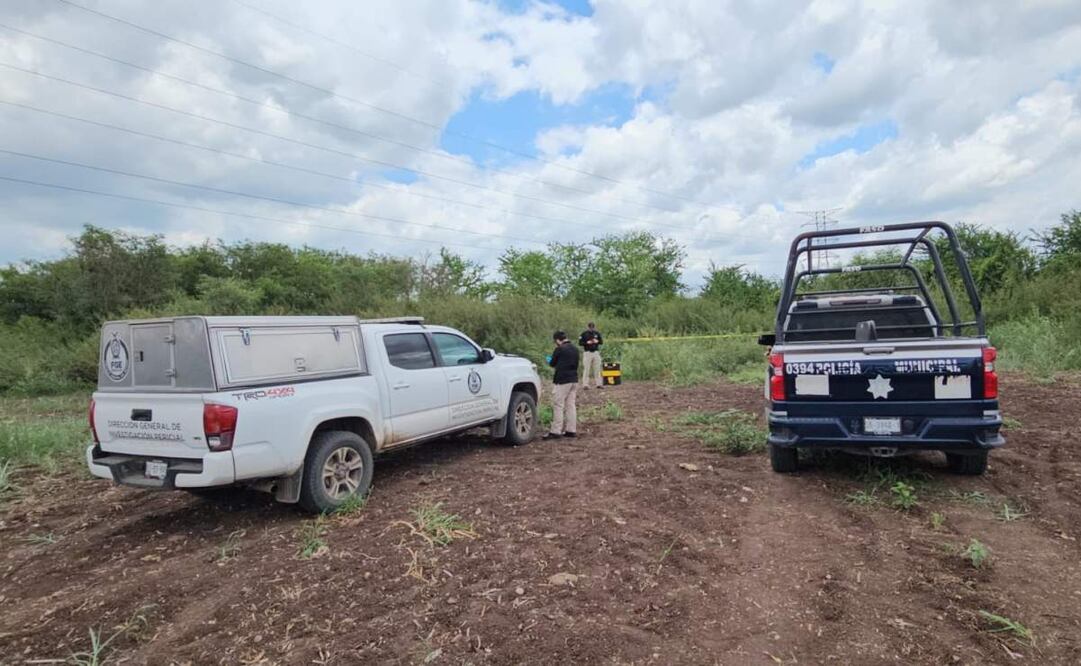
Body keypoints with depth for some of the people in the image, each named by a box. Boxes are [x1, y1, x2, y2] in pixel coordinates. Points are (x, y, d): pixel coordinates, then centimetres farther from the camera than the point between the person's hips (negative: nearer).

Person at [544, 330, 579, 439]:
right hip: (574, 380, 8)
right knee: (571, 405, 11)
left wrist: (550, 360, 20)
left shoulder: (559, 349, -12)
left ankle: (555, 431, -5)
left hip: (562, 381, -8)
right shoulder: (575, 349, 11)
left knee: (558, 406, -4)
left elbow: (552, 363, -1)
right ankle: (571, 430, 13)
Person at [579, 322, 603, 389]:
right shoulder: (584, 334, 0)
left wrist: (597, 341, -8)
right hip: (588, 353, -4)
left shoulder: (597, 333, 10)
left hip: (596, 352, 4)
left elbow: (602, 342, 13)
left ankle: (598, 383, 10)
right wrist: (587, 343, -18)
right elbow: (580, 343, -3)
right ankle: (585, 384, -3)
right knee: (587, 369, -6)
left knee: (597, 369, 4)